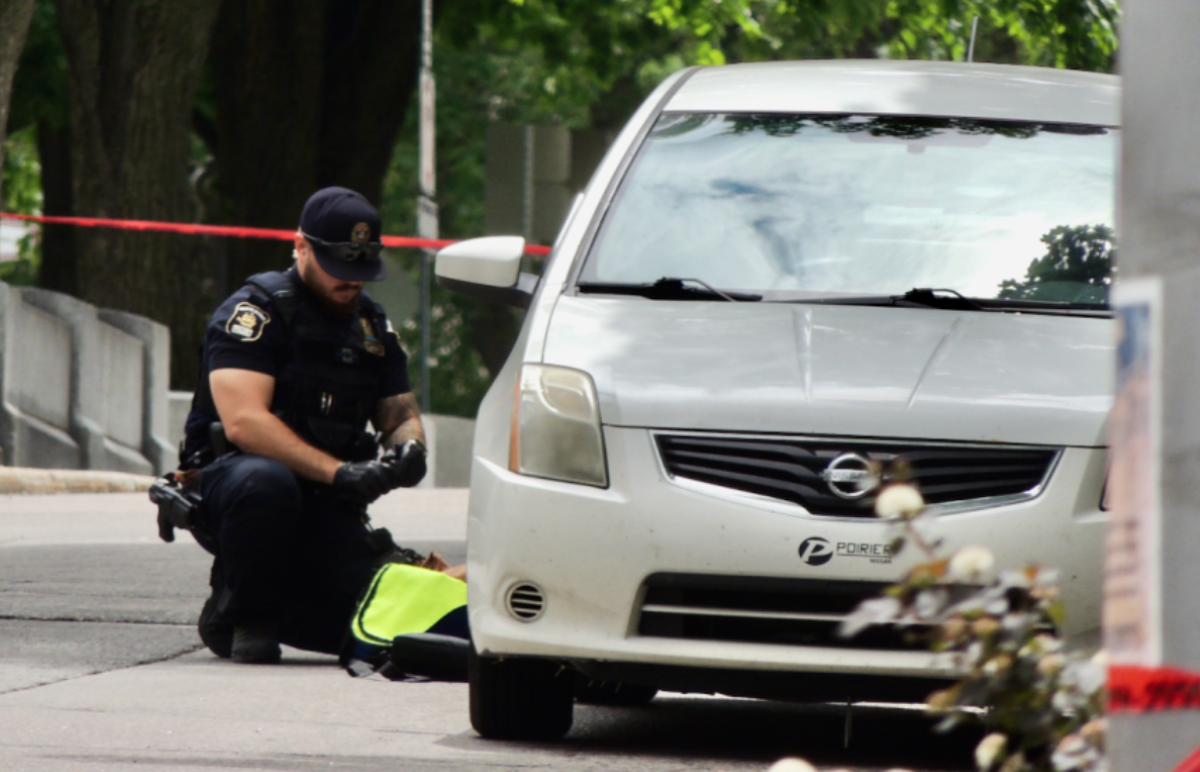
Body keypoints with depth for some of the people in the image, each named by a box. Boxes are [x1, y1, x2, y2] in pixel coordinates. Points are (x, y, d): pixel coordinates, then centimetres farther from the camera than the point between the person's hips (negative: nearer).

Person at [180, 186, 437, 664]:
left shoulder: (373, 329, 13)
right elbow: (243, 422, -21)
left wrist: (409, 446, -8)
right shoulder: (256, 312, -9)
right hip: (226, 478, -5)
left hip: (323, 509, 5)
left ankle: (273, 611, 14)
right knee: (265, 482, -42)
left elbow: (401, 413, 19)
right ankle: (242, 617, -15)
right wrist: (337, 472, -31)